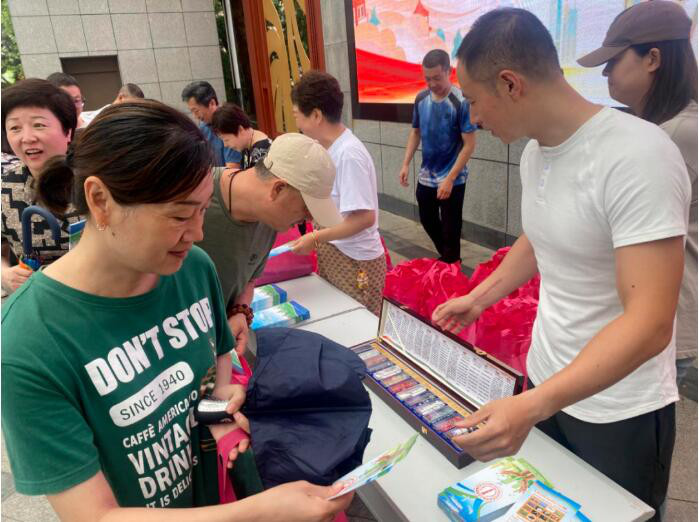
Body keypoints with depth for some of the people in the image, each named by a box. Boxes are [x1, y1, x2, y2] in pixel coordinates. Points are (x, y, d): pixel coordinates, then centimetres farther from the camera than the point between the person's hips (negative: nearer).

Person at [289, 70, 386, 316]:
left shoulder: (348, 154, -23)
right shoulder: (326, 147, 3)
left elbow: (365, 218, -26)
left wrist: (315, 238, -21)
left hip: (355, 261, -8)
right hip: (332, 253, 8)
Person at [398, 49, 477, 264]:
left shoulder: (461, 102, -18)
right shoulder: (421, 98, -1)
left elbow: (469, 145, -17)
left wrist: (450, 179, -22)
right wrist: (406, 164, 3)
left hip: (452, 180, -6)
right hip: (426, 176, 6)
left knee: (450, 229, 5)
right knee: (428, 221, 19)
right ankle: (446, 258, 42)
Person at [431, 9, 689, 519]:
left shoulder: (637, 157, -26)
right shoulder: (534, 152, -1)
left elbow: (649, 324, -30)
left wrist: (531, 407, -38)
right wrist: (477, 298, 12)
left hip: (619, 412, -6)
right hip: (548, 382, 7)